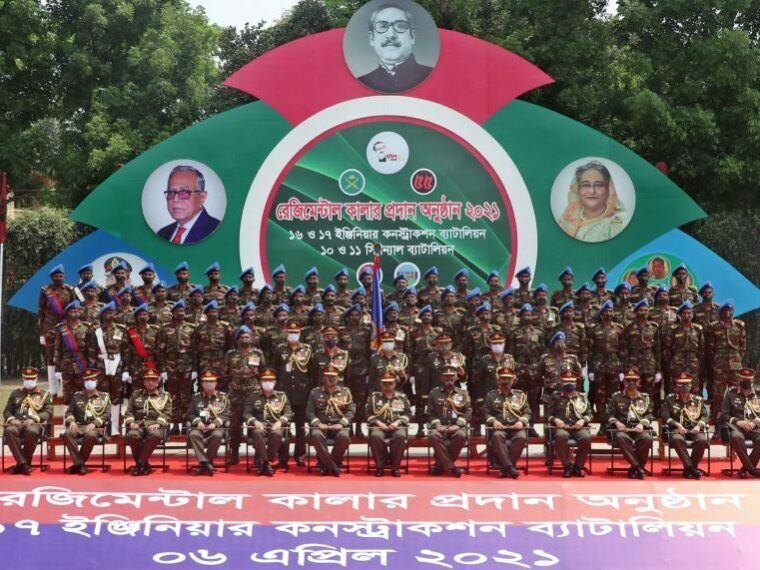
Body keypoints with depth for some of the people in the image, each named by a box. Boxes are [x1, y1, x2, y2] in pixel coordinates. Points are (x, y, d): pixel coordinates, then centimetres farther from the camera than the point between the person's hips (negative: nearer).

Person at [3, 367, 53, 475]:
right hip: (17, 423, 2)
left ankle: (20, 465, -26)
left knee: (31, 432, -40)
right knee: (10, 431, -35)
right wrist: (12, 419, -5)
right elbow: (6, 411, 19)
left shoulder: (44, 394, 17)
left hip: (35, 423, -2)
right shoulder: (15, 393, 24)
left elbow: (48, 413, 4)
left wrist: (33, 419, -14)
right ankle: (23, 464, -34)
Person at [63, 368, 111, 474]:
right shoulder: (77, 396, 20)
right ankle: (79, 464, -29)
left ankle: (77, 464, -24)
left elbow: (107, 414, 1)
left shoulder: (104, 397, 12)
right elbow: (69, 412, 16)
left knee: (90, 435, -39)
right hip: (79, 426, 3)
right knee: (67, 433, -32)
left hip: (96, 427, -3)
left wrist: (94, 423, -15)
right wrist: (72, 421, -8)